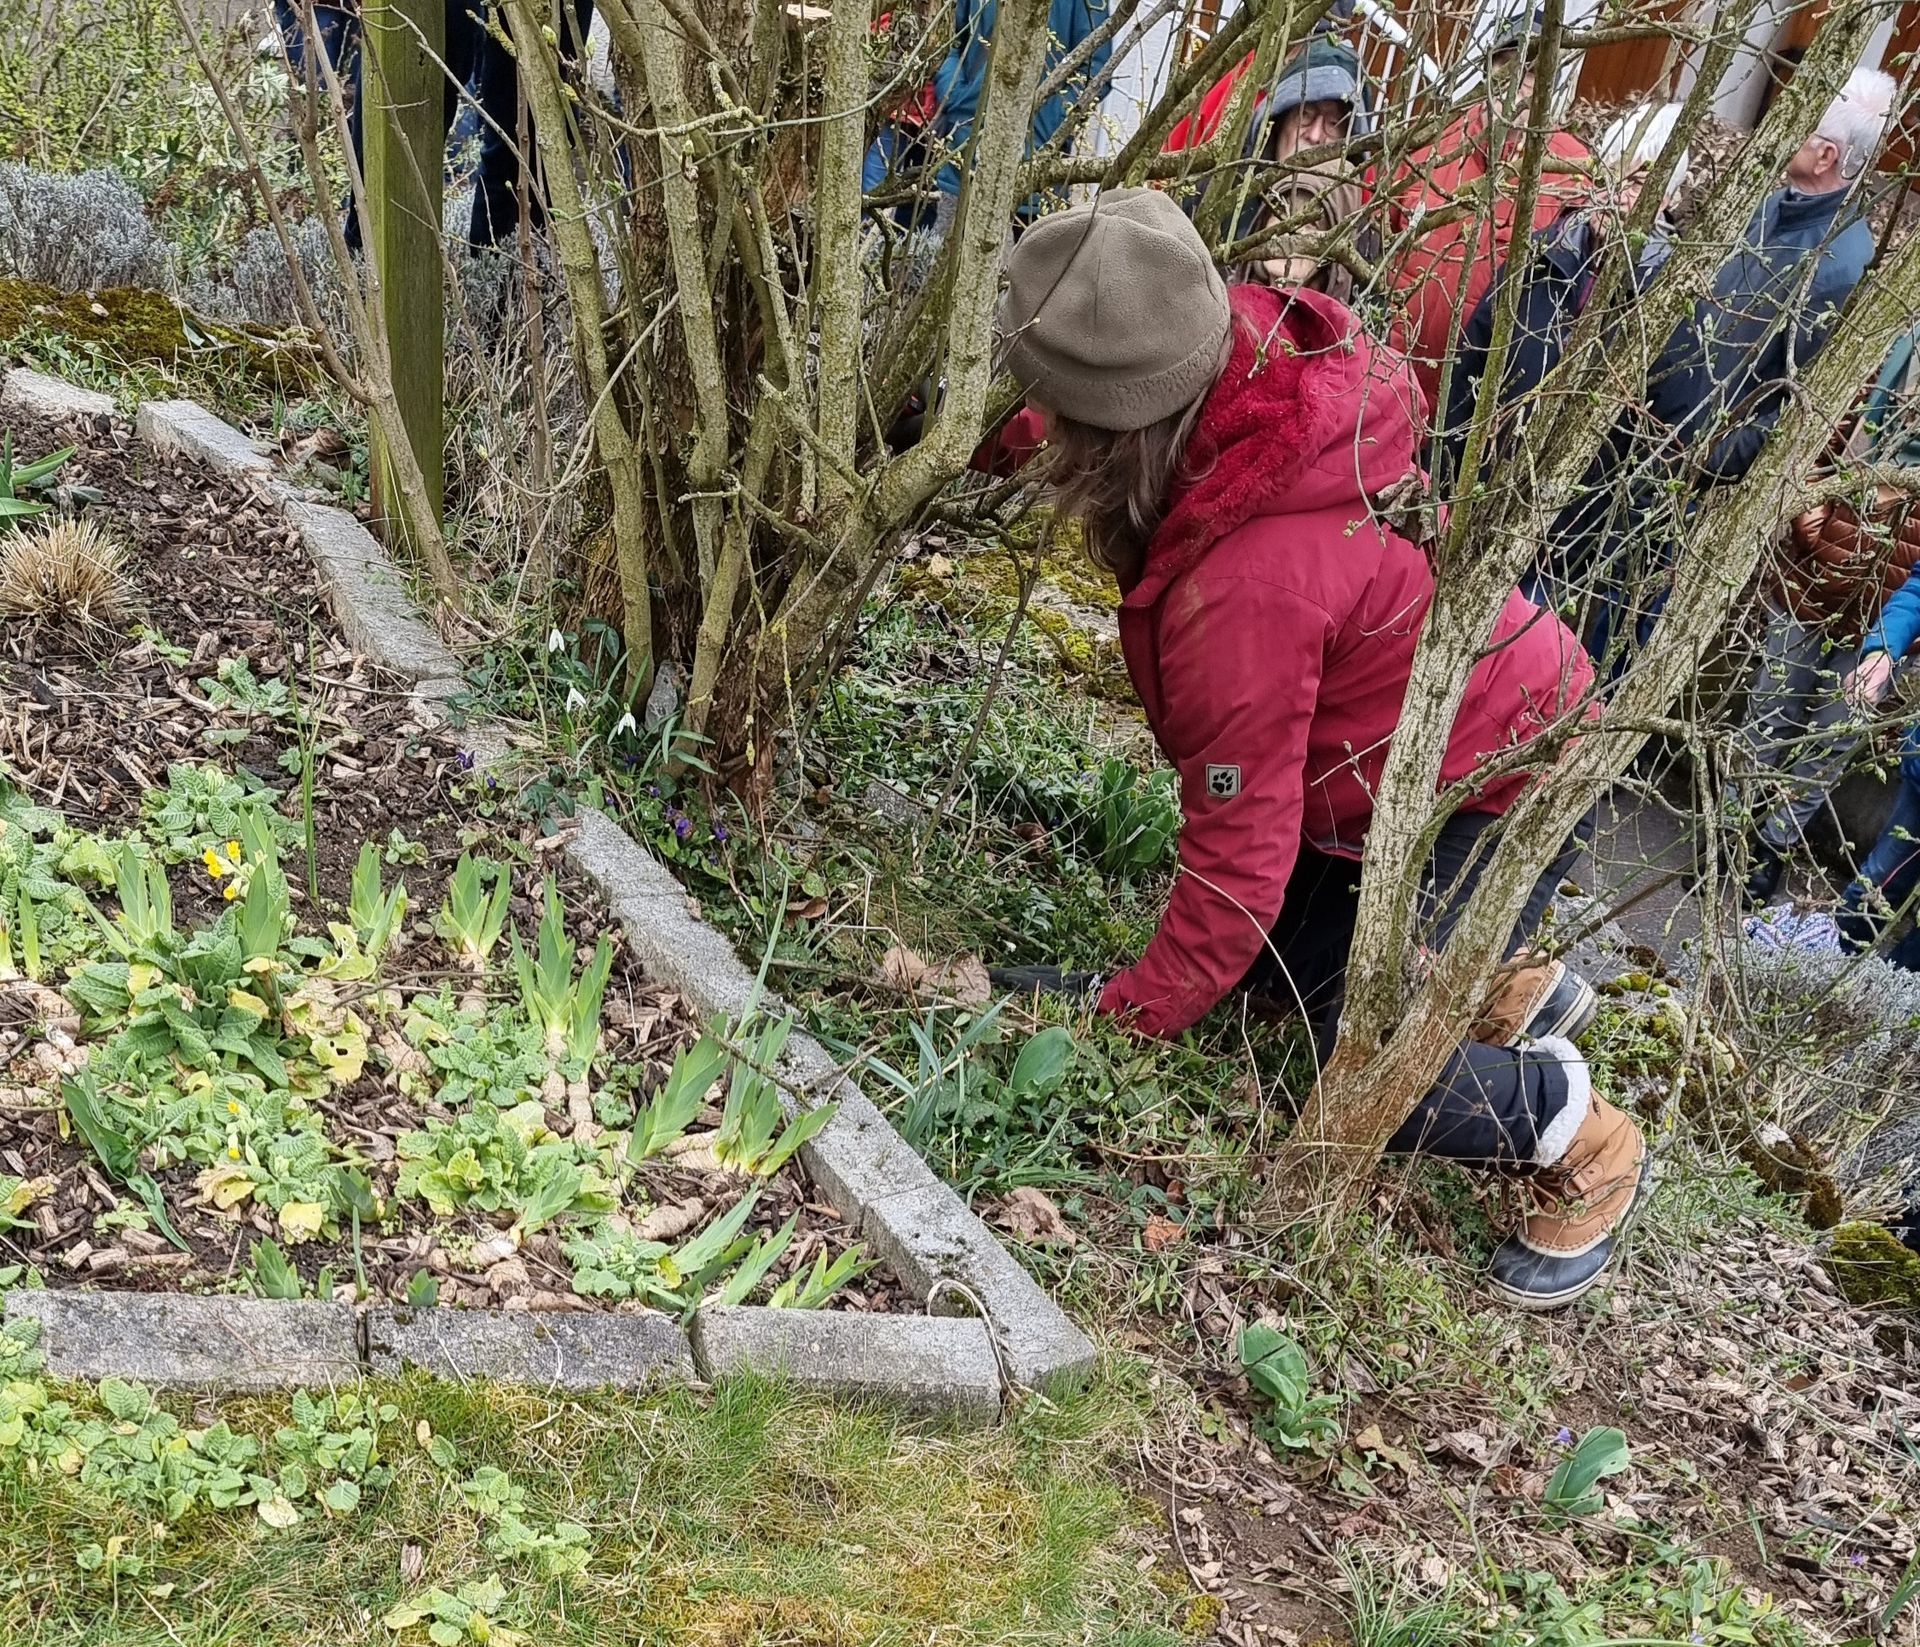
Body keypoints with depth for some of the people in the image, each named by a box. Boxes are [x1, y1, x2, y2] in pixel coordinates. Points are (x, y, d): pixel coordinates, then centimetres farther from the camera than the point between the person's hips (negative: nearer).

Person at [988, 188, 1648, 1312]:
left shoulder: (1246, 585, -40)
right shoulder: (1250, 346, -20)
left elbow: (1239, 854, -29)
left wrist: (1128, 1016, -17)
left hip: (1505, 787, -8)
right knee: (1266, 951, 7)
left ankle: (1583, 1139, 14)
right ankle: (1513, 986, 25)